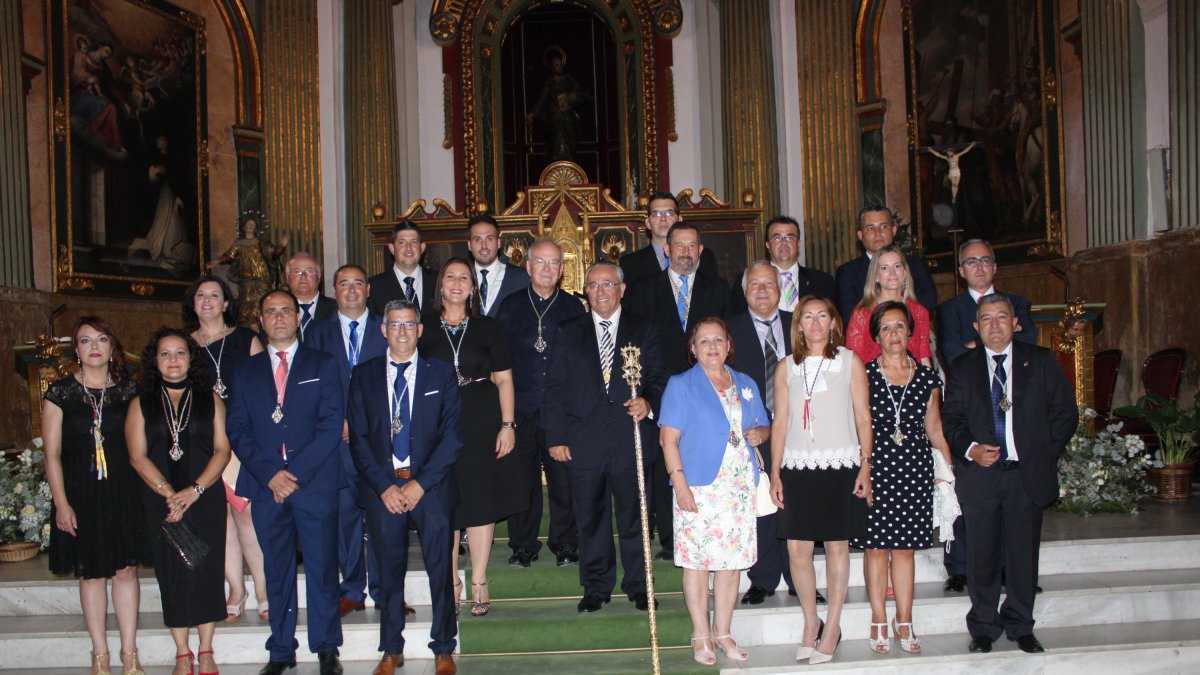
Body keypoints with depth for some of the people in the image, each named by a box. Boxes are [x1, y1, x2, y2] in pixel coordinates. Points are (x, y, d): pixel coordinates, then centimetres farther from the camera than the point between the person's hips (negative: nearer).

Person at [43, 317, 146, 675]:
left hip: (123, 492, 1)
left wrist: (144, 491, -1)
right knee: (91, 573, 5)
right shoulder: (60, 393, -1)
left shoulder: (128, 391, 5)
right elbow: (52, 453, -2)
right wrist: (62, 504, -7)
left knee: (126, 568, 3)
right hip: (80, 493, -1)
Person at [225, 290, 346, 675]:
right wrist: (269, 474, -9)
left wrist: (297, 472, -11)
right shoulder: (245, 371, 14)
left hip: (314, 482, -2)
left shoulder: (322, 365, 8)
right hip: (266, 485, 2)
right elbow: (238, 430, 6)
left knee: (322, 567, 0)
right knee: (277, 570, 7)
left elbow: (332, 424, -2)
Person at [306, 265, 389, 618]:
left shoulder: (386, 330, 8)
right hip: (337, 442, 1)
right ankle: (352, 591, 15)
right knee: (344, 516, 5)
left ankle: (383, 591, 10)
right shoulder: (319, 334, 12)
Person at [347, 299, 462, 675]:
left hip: (430, 486, -1)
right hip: (381, 486, 1)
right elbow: (358, 438, 4)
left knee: (440, 569, 1)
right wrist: (384, 486, -6)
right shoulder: (364, 376, 8)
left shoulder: (441, 373, 5)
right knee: (389, 570, 6)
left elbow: (452, 435, -1)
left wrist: (421, 483, -9)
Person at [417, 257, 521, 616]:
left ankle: (479, 583, 10)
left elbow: (504, 380, 4)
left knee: (482, 500, 1)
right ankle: (450, 583, 11)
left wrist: (508, 424, -4)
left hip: (481, 423, 0)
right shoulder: (423, 328, 6)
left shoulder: (487, 328, 7)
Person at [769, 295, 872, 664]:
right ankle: (811, 623, 17)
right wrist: (775, 473, 4)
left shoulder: (849, 361, 5)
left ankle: (832, 627, 15)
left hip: (839, 466, -2)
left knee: (837, 547, 4)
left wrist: (865, 466, -4)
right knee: (797, 549, 1)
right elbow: (780, 422, 9)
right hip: (798, 467, 2)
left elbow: (863, 417, 4)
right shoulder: (787, 367, 9)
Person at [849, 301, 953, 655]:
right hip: (875, 466, -2)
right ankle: (879, 621, 11)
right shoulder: (863, 375, 1)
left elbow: (934, 430, 14)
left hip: (914, 467, 2)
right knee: (876, 545, 1)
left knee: (904, 547, 6)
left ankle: (904, 622, 15)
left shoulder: (927, 378, 8)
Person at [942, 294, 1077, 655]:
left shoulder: (1041, 361, 7)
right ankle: (984, 626, 17)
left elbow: (1065, 412, 7)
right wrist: (970, 448, -11)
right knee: (982, 554, 4)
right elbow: (950, 418, 6)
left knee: (1024, 553, 5)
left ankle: (1020, 626, 20)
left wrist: (1045, 453, -1)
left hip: (1028, 474, 0)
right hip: (980, 473, 0)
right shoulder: (963, 367, 9)